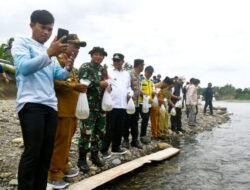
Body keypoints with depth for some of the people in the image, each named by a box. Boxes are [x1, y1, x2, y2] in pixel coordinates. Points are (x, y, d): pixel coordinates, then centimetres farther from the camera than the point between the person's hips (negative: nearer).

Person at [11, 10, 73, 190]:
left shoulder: (51, 50, 23)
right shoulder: (21, 42, 4)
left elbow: (59, 75, 15)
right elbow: (24, 67, -13)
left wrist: (68, 69, -8)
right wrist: (49, 54, -24)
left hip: (51, 105, 6)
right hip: (31, 104, -6)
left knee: (46, 153, 7)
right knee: (32, 152, -9)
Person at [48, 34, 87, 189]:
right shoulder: (59, 59, -8)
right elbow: (55, 82, -21)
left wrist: (78, 87, 19)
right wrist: (74, 86, -26)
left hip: (71, 109, 10)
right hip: (62, 109, -10)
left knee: (67, 141, 16)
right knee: (60, 142, -6)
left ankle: (64, 167, 28)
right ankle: (55, 175, 3)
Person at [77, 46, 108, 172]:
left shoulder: (103, 70, 17)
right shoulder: (85, 67, -4)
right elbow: (82, 82, -18)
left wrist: (108, 86, 2)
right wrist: (99, 84, -15)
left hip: (101, 105, 7)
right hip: (89, 105, -7)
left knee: (100, 131, 11)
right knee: (86, 132, -7)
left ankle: (95, 155, 25)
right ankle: (82, 159, 5)